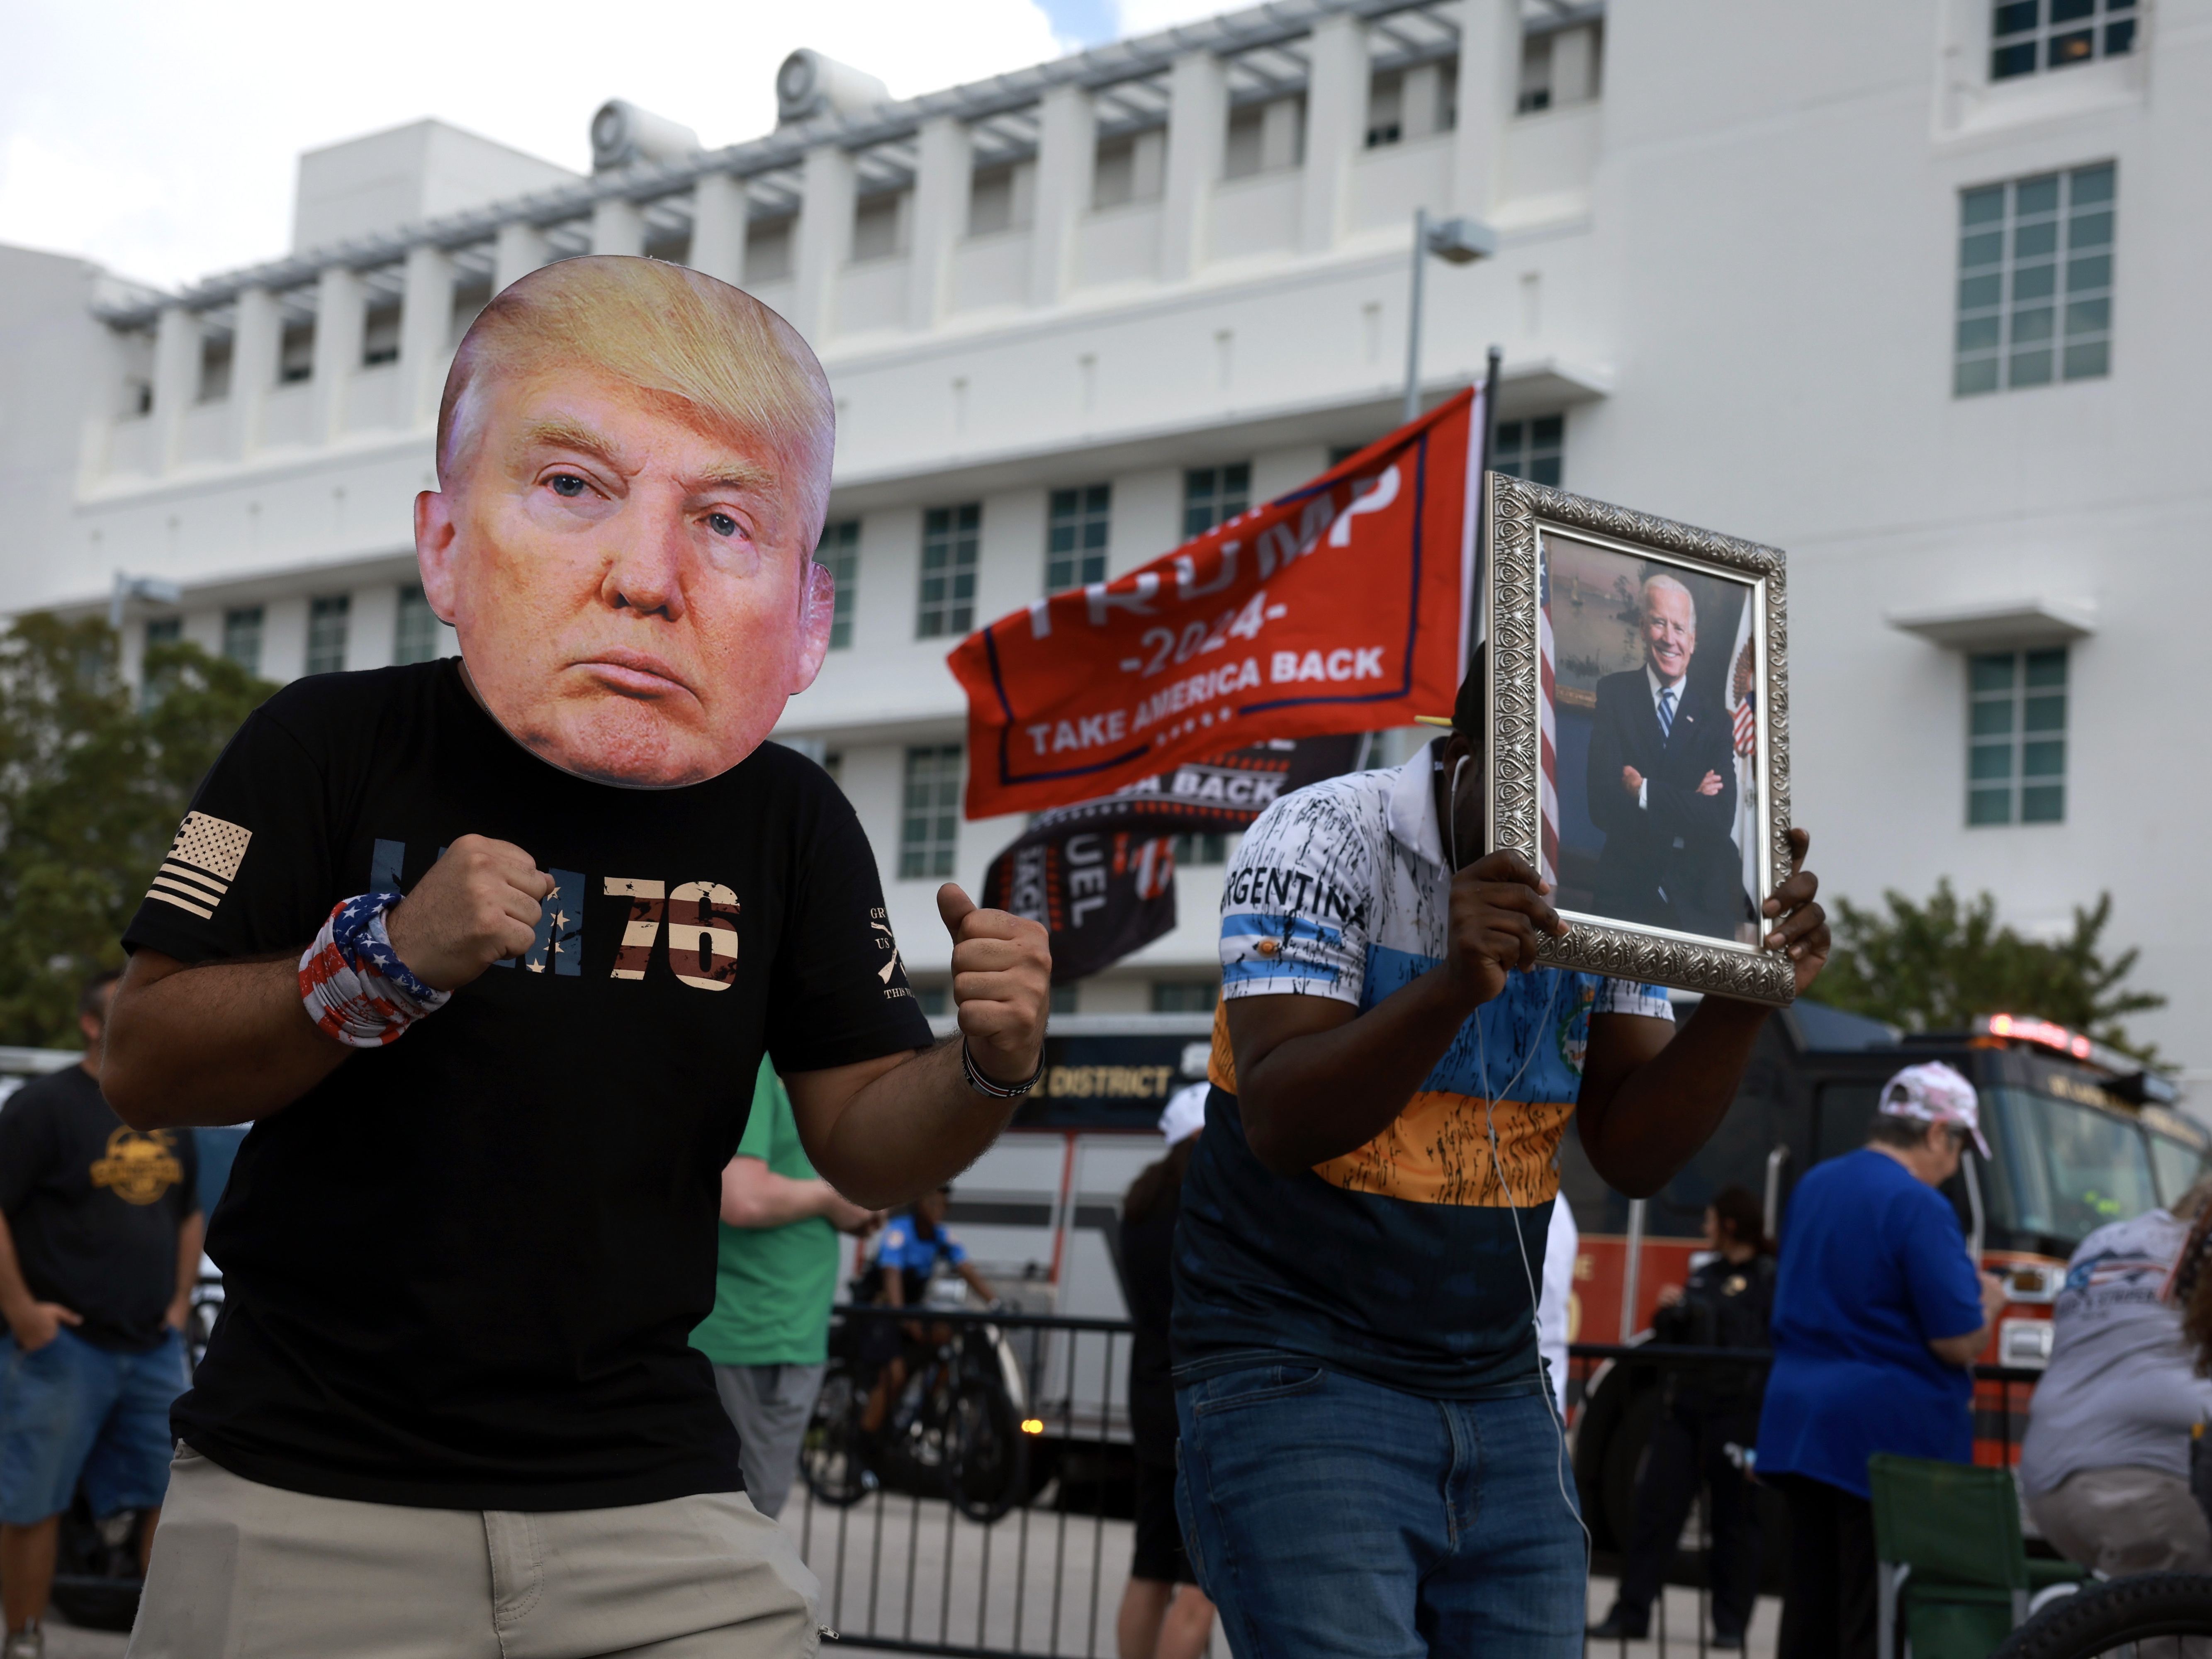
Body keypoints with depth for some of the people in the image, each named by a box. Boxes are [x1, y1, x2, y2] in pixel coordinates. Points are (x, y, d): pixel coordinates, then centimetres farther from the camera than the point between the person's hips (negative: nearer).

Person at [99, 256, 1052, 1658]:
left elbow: (864, 1142, 2)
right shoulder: (334, 745, -8)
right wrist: (383, 966, -24)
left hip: (647, 1499, 2)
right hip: (308, 1489, -1)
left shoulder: (791, 820, -2)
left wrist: (988, 1069, -19)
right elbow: (144, 1070, -8)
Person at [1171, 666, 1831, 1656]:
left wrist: (1746, 996, -15)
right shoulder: (1327, 839, -11)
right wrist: (1455, 986, -36)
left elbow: (1636, 1152, 0)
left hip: (1502, 1405, 6)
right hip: (1297, 1388, -5)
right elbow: (1279, 1126, -22)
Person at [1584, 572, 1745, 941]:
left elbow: (1722, 818, -10)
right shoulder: (1613, 693, 0)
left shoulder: (1713, 714, 3)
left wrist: (1645, 792, -13)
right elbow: (1602, 806, -12)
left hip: (1701, 903, 1)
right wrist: (1689, 804, -12)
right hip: (1627, 894, -1)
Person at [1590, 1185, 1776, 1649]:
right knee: (1655, 1508, 3)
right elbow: (1668, 1339, 22)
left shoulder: (1769, 1279, -4)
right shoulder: (1703, 1274, 17)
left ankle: (1731, 1623, 10)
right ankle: (1631, 1613, 6)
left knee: (1734, 1519, 3)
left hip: (1737, 1414, -6)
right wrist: (1668, 1312, 1)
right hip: (1681, 1408, 6)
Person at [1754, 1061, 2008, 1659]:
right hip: (1889, 1431, -8)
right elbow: (1959, 1342, -17)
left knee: (1810, 1607, 13)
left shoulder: (1813, 1185, 11)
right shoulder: (1920, 1208, -15)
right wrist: (1987, 1302, 5)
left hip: (1798, 1423, 8)